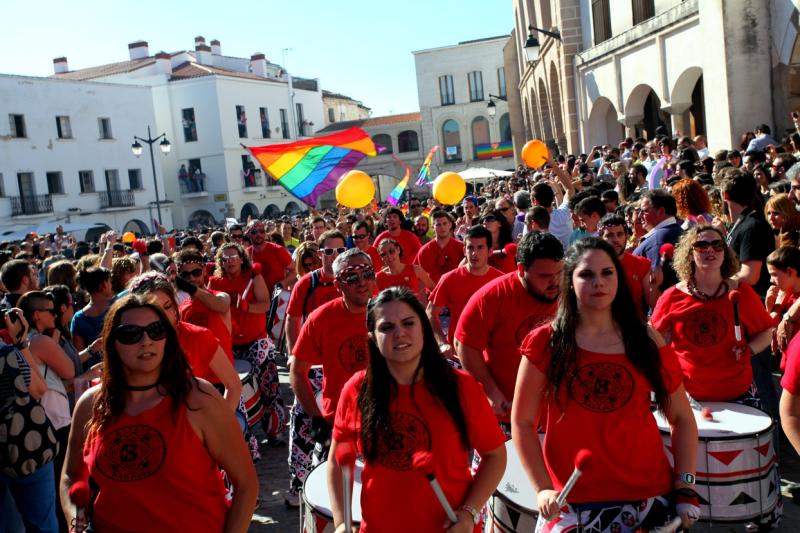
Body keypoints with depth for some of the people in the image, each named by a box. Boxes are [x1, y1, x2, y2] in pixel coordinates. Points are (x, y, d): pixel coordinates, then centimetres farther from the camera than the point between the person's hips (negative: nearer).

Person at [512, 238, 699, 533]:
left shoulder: (646, 340, 1)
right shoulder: (545, 343, -5)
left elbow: (681, 419, 7)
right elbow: (522, 423, -3)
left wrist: (685, 486, -1)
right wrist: (543, 488, -11)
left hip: (650, 495, 2)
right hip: (573, 501, -2)